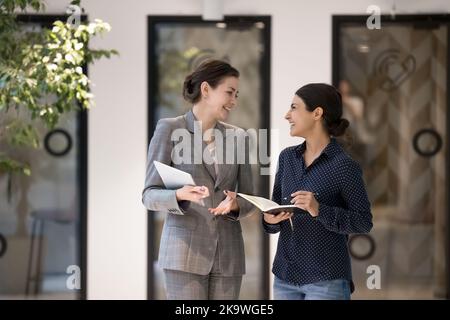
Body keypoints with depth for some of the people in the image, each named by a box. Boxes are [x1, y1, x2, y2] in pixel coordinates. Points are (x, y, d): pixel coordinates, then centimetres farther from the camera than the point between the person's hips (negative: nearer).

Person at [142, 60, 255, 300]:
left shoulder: (237, 137, 11)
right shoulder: (169, 130, -1)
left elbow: (248, 200, 11)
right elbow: (150, 195, -4)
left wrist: (235, 204, -12)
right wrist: (180, 195, -25)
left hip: (227, 254, 4)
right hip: (185, 251, -4)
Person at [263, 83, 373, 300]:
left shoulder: (344, 166, -9)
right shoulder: (287, 157, 8)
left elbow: (364, 222, -9)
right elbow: (274, 211, 13)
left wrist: (319, 211, -22)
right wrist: (270, 219, -9)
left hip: (326, 279, -6)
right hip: (285, 276, 6)